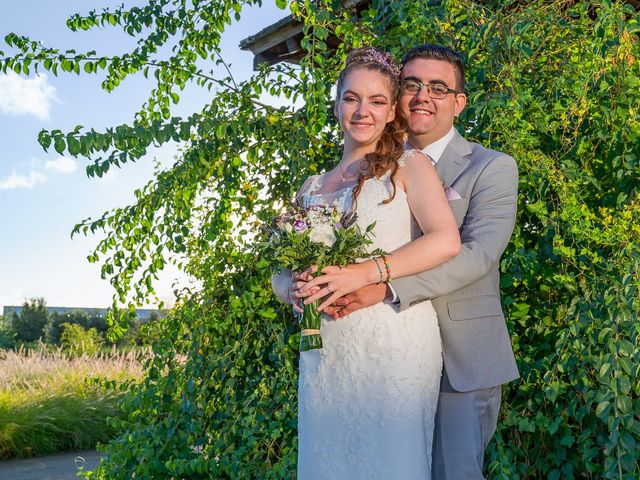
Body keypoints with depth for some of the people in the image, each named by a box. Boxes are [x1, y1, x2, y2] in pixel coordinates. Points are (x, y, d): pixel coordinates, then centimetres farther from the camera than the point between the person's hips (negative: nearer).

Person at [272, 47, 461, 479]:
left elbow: (446, 240, -11)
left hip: (393, 344, -4)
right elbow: (282, 272, 17)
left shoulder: (409, 166, 5)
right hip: (325, 350, 4)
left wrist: (365, 273, -19)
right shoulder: (312, 187, 17)